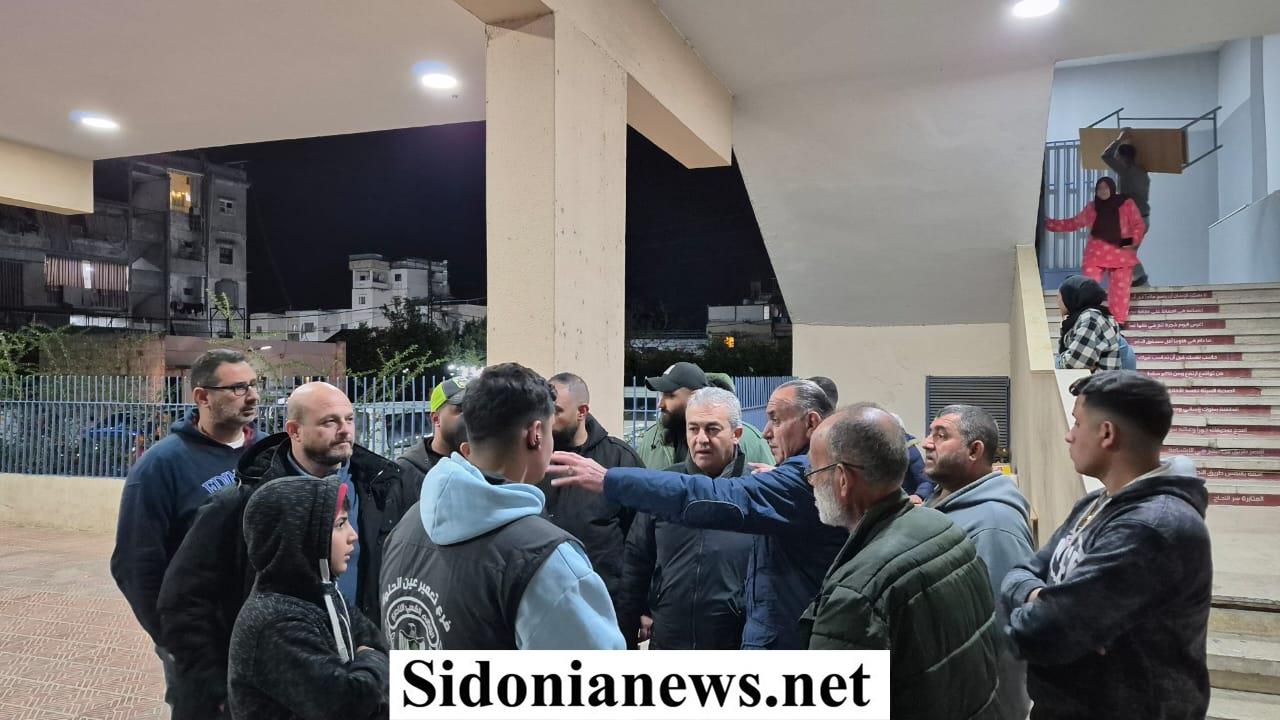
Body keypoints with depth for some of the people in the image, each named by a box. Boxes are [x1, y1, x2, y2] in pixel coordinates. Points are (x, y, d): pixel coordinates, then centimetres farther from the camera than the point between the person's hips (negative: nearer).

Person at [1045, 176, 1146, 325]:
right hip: (1096, 255, 2)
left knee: (1120, 290, 2)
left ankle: (1118, 322, 12)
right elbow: (1074, 223, 17)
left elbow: (1138, 225, -1)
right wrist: (1049, 224, 12)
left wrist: (1134, 241, -18)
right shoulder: (1092, 207, 9)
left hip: (1121, 255, -2)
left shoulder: (1126, 203, 0)